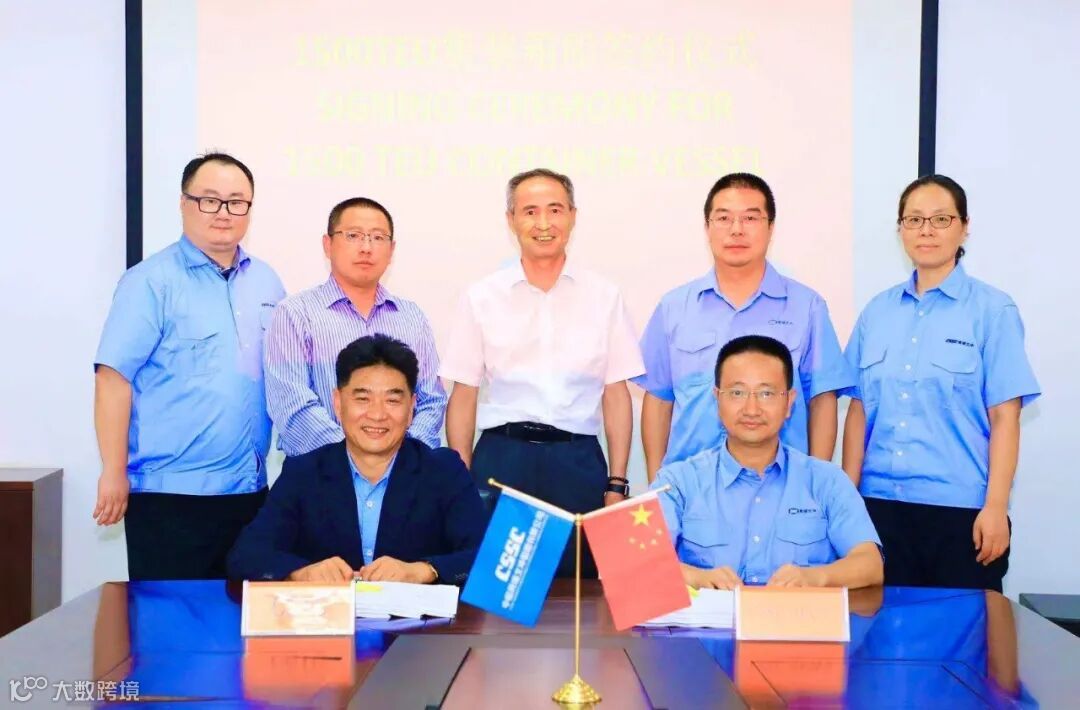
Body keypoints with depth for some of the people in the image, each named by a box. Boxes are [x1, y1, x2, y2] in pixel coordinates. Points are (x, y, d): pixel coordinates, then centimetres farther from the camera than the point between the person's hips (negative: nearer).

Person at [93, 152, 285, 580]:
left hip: (249, 490, 6)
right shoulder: (151, 282, -8)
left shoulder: (266, 281, 11)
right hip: (170, 494, -6)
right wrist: (114, 474, -15)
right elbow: (113, 378, -12)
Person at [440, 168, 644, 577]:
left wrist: (617, 485, 1)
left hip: (578, 464, 0)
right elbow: (463, 396, 5)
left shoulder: (604, 297, 6)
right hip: (500, 460, 0)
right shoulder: (482, 298, 6)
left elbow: (616, 394, 6)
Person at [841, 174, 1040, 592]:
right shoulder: (877, 311, 9)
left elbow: (1004, 416, -5)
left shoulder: (992, 310, -1)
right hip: (881, 503, 3)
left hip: (961, 507, -3)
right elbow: (859, 409, 9)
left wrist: (996, 507, -11)